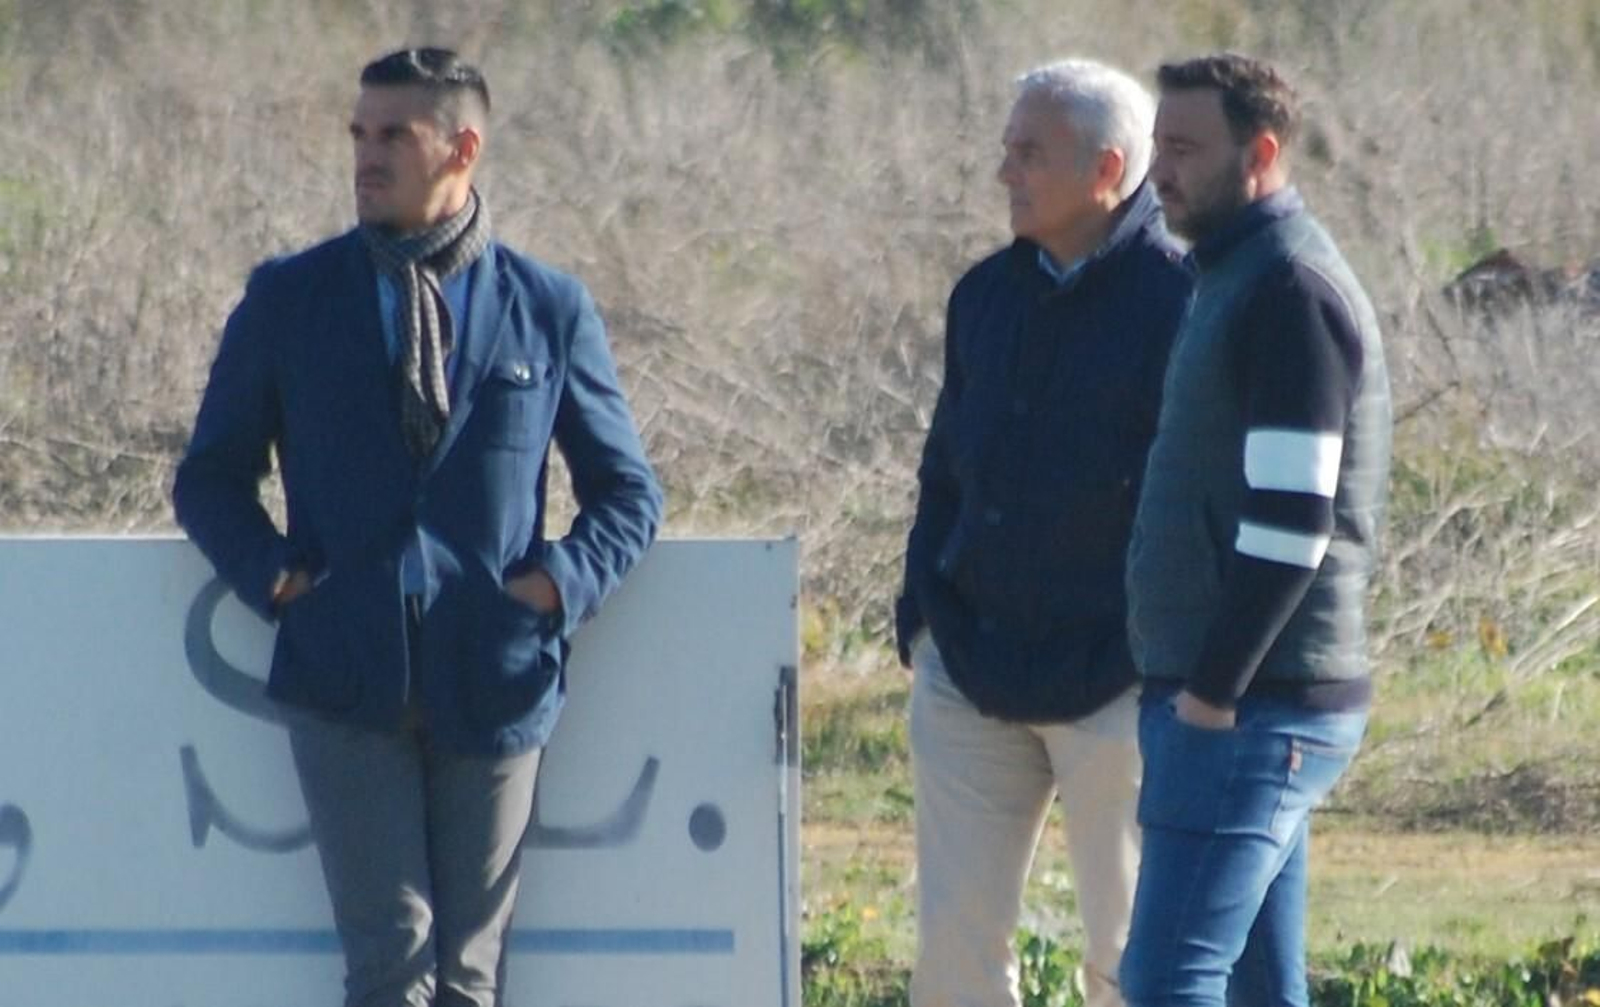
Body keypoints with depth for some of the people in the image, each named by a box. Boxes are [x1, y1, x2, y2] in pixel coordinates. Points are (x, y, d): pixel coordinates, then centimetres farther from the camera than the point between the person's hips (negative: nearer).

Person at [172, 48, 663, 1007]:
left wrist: (561, 585, -4)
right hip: (348, 684, -1)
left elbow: (628, 492, 13)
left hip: (494, 683, 1)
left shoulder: (551, 309, 6)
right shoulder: (288, 300, 6)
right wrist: (274, 575, -4)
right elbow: (211, 477, 14)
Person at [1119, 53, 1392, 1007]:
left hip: (1249, 711, -10)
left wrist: (1212, 692, -19)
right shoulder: (1242, 278, 18)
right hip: (1252, 704, 10)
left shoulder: (1290, 293, -14)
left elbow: (1291, 524, -21)